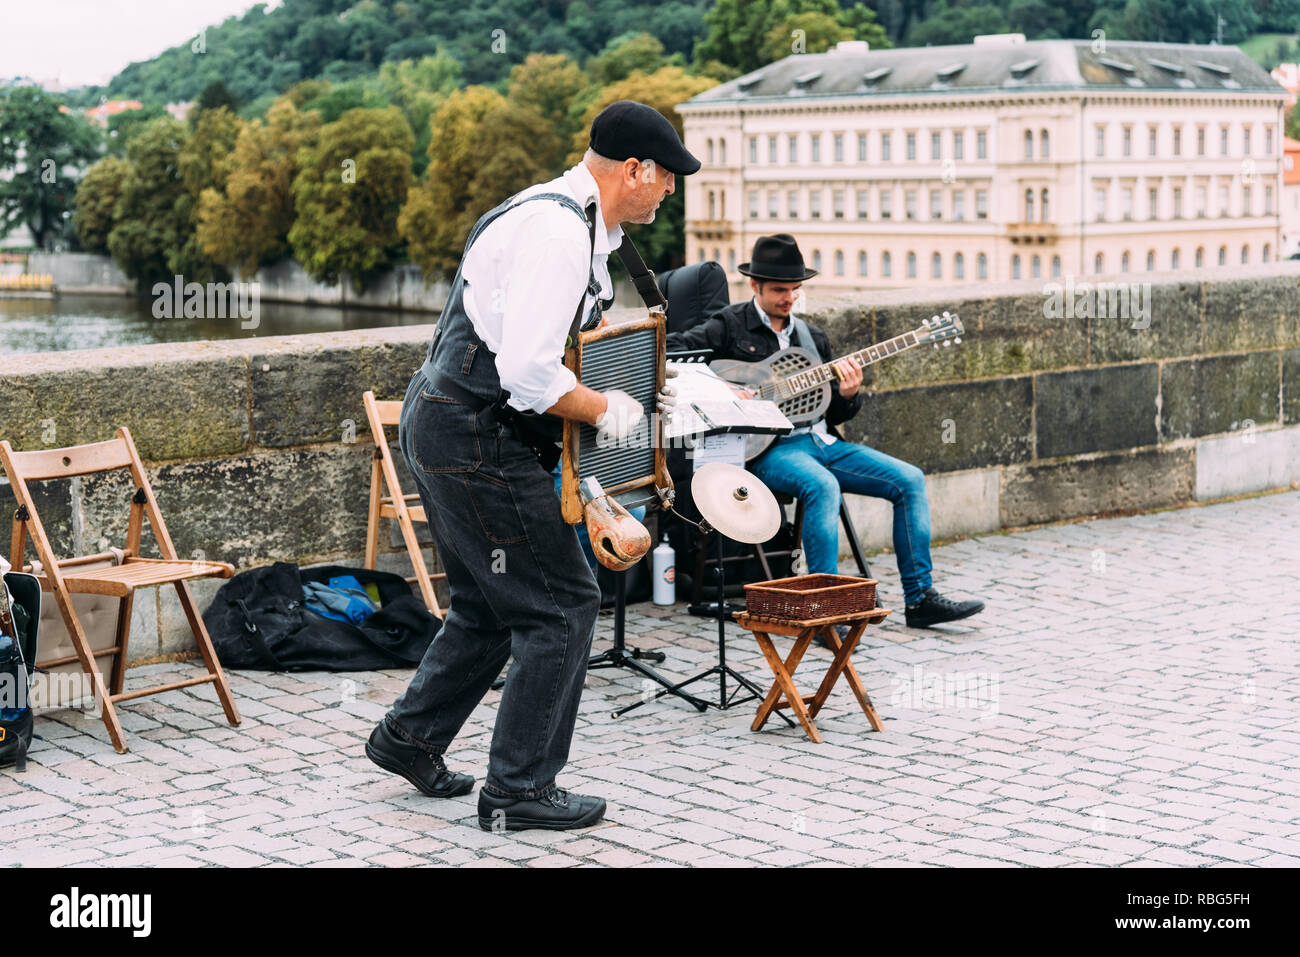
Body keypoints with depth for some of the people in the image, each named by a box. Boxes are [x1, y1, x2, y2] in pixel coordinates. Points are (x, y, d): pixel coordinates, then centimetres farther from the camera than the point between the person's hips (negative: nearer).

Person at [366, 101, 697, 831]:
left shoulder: (575, 222, 13)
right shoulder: (557, 232, -21)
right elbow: (530, 373, -28)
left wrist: (631, 386, 14)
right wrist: (604, 410, -12)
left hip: (446, 427, 11)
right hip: (477, 437, -11)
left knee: (494, 605, 22)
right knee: (562, 606, -4)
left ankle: (411, 737, 36)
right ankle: (520, 791, 6)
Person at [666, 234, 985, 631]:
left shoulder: (811, 336, 20)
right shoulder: (731, 326, 3)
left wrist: (847, 396, -2)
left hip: (820, 439, 7)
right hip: (767, 448, -7)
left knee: (909, 479, -7)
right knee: (822, 485, -38)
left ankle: (919, 599, -3)